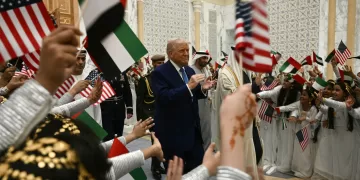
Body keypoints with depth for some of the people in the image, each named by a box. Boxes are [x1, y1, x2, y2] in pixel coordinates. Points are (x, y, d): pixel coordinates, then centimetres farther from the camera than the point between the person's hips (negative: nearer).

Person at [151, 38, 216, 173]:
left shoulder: (189, 70, 9)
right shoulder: (160, 72, -13)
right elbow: (163, 98, -27)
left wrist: (202, 89, -4)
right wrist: (188, 86, -32)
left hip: (193, 129, 7)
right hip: (173, 132, -7)